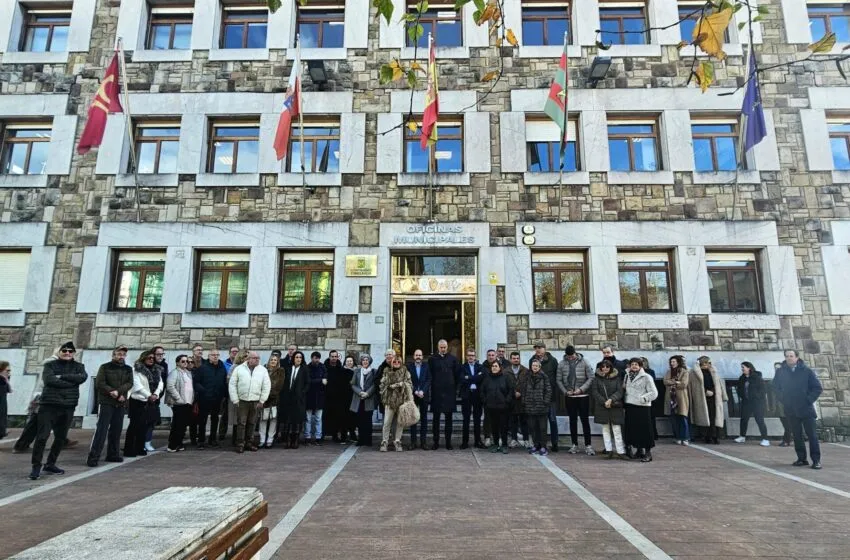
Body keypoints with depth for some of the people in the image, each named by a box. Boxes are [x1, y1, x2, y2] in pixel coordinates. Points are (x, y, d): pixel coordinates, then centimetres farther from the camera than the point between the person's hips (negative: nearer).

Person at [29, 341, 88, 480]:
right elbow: (49, 380, -14)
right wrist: (71, 382, -14)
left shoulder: (78, 366, 11)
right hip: (49, 405, -3)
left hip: (68, 407, 3)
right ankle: (36, 466, 8)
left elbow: (82, 377, -10)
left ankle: (50, 464, 24)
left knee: (61, 437, 10)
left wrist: (61, 376, -14)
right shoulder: (50, 365, 4)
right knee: (42, 436, -5)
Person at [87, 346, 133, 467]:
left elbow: (129, 383, 0)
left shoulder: (128, 369, 12)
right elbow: (100, 383, -8)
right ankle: (93, 456, -7)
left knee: (116, 430, 8)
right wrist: (113, 393, -15)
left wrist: (118, 391, -17)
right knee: (101, 429, -9)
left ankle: (113, 454, 17)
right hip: (106, 402, -4)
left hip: (121, 403, 4)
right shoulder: (105, 367, 2)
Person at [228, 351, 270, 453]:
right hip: (242, 400, -2)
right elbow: (232, 385, 0)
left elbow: (266, 386, 3)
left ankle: (249, 443, 21)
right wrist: (235, 400, -5)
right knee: (241, 423, 0)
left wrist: (262, 400, -1)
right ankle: (240, 444, 10)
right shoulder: (239, 369, 0)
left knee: (251, 423, 10)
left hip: (256, 401, 2)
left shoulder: (263, 370, 4)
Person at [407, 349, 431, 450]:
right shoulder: (409, 366, 2)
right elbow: (408, 381, -2)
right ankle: (413, 441, 7)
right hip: (413, 395, 0)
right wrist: (415, 391, -11)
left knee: (424, 419, 3)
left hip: (424, 395, 1)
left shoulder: (426, 366, 4)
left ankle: (423, 441, 7)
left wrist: (422, 391, -12)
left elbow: (428, 380, -1)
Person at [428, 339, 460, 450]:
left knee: (448, 418, 6)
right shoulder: (432, 359, 2)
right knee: (436, 418, 4)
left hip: (449, 392, 1)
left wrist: (455, 388, 6)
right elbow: (429, 375, 5)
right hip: (436, 392, -1)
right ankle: (436, 441, 12)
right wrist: (432, 387, 3)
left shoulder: (452, 358, 5)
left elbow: (457, 374, 9)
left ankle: (448, 441, 14)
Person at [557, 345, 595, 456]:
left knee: (585, 420, 2)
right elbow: (559, 380, 4)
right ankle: (574, 444, 19)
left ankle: (588, 445, 10)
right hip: (570, 397, 2)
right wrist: (565, 391, -8)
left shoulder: (584, 362, -4)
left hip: (583, 396, -2)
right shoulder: (562, 364, 2)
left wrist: (581, 389, -15)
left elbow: (591, 378, -7)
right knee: (573, 421, 10)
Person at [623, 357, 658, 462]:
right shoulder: (627, 376, 12)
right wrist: (625, 399, 8)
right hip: (630, 406, 6)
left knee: (645, 429, -3)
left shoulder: (646, 377, -6)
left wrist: (642, 398, -16)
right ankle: (639, 450, 25)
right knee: (632, 429, 10)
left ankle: (648, 453, 7)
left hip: (642, 407, -6)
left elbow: (654, 393, -9)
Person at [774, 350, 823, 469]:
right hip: (791, 410, 2)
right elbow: (775, 387, 15)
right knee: (797, 435, 9)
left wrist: (809, 400, -8)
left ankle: (816, 460, 6)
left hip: (806, 409, -2)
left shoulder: (807, 371, -5)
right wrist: (783, 399, 6)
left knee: (812, 435, 0)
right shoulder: (781, 372, 2)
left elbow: (818, 388, -2)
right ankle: (801, 459, 16)